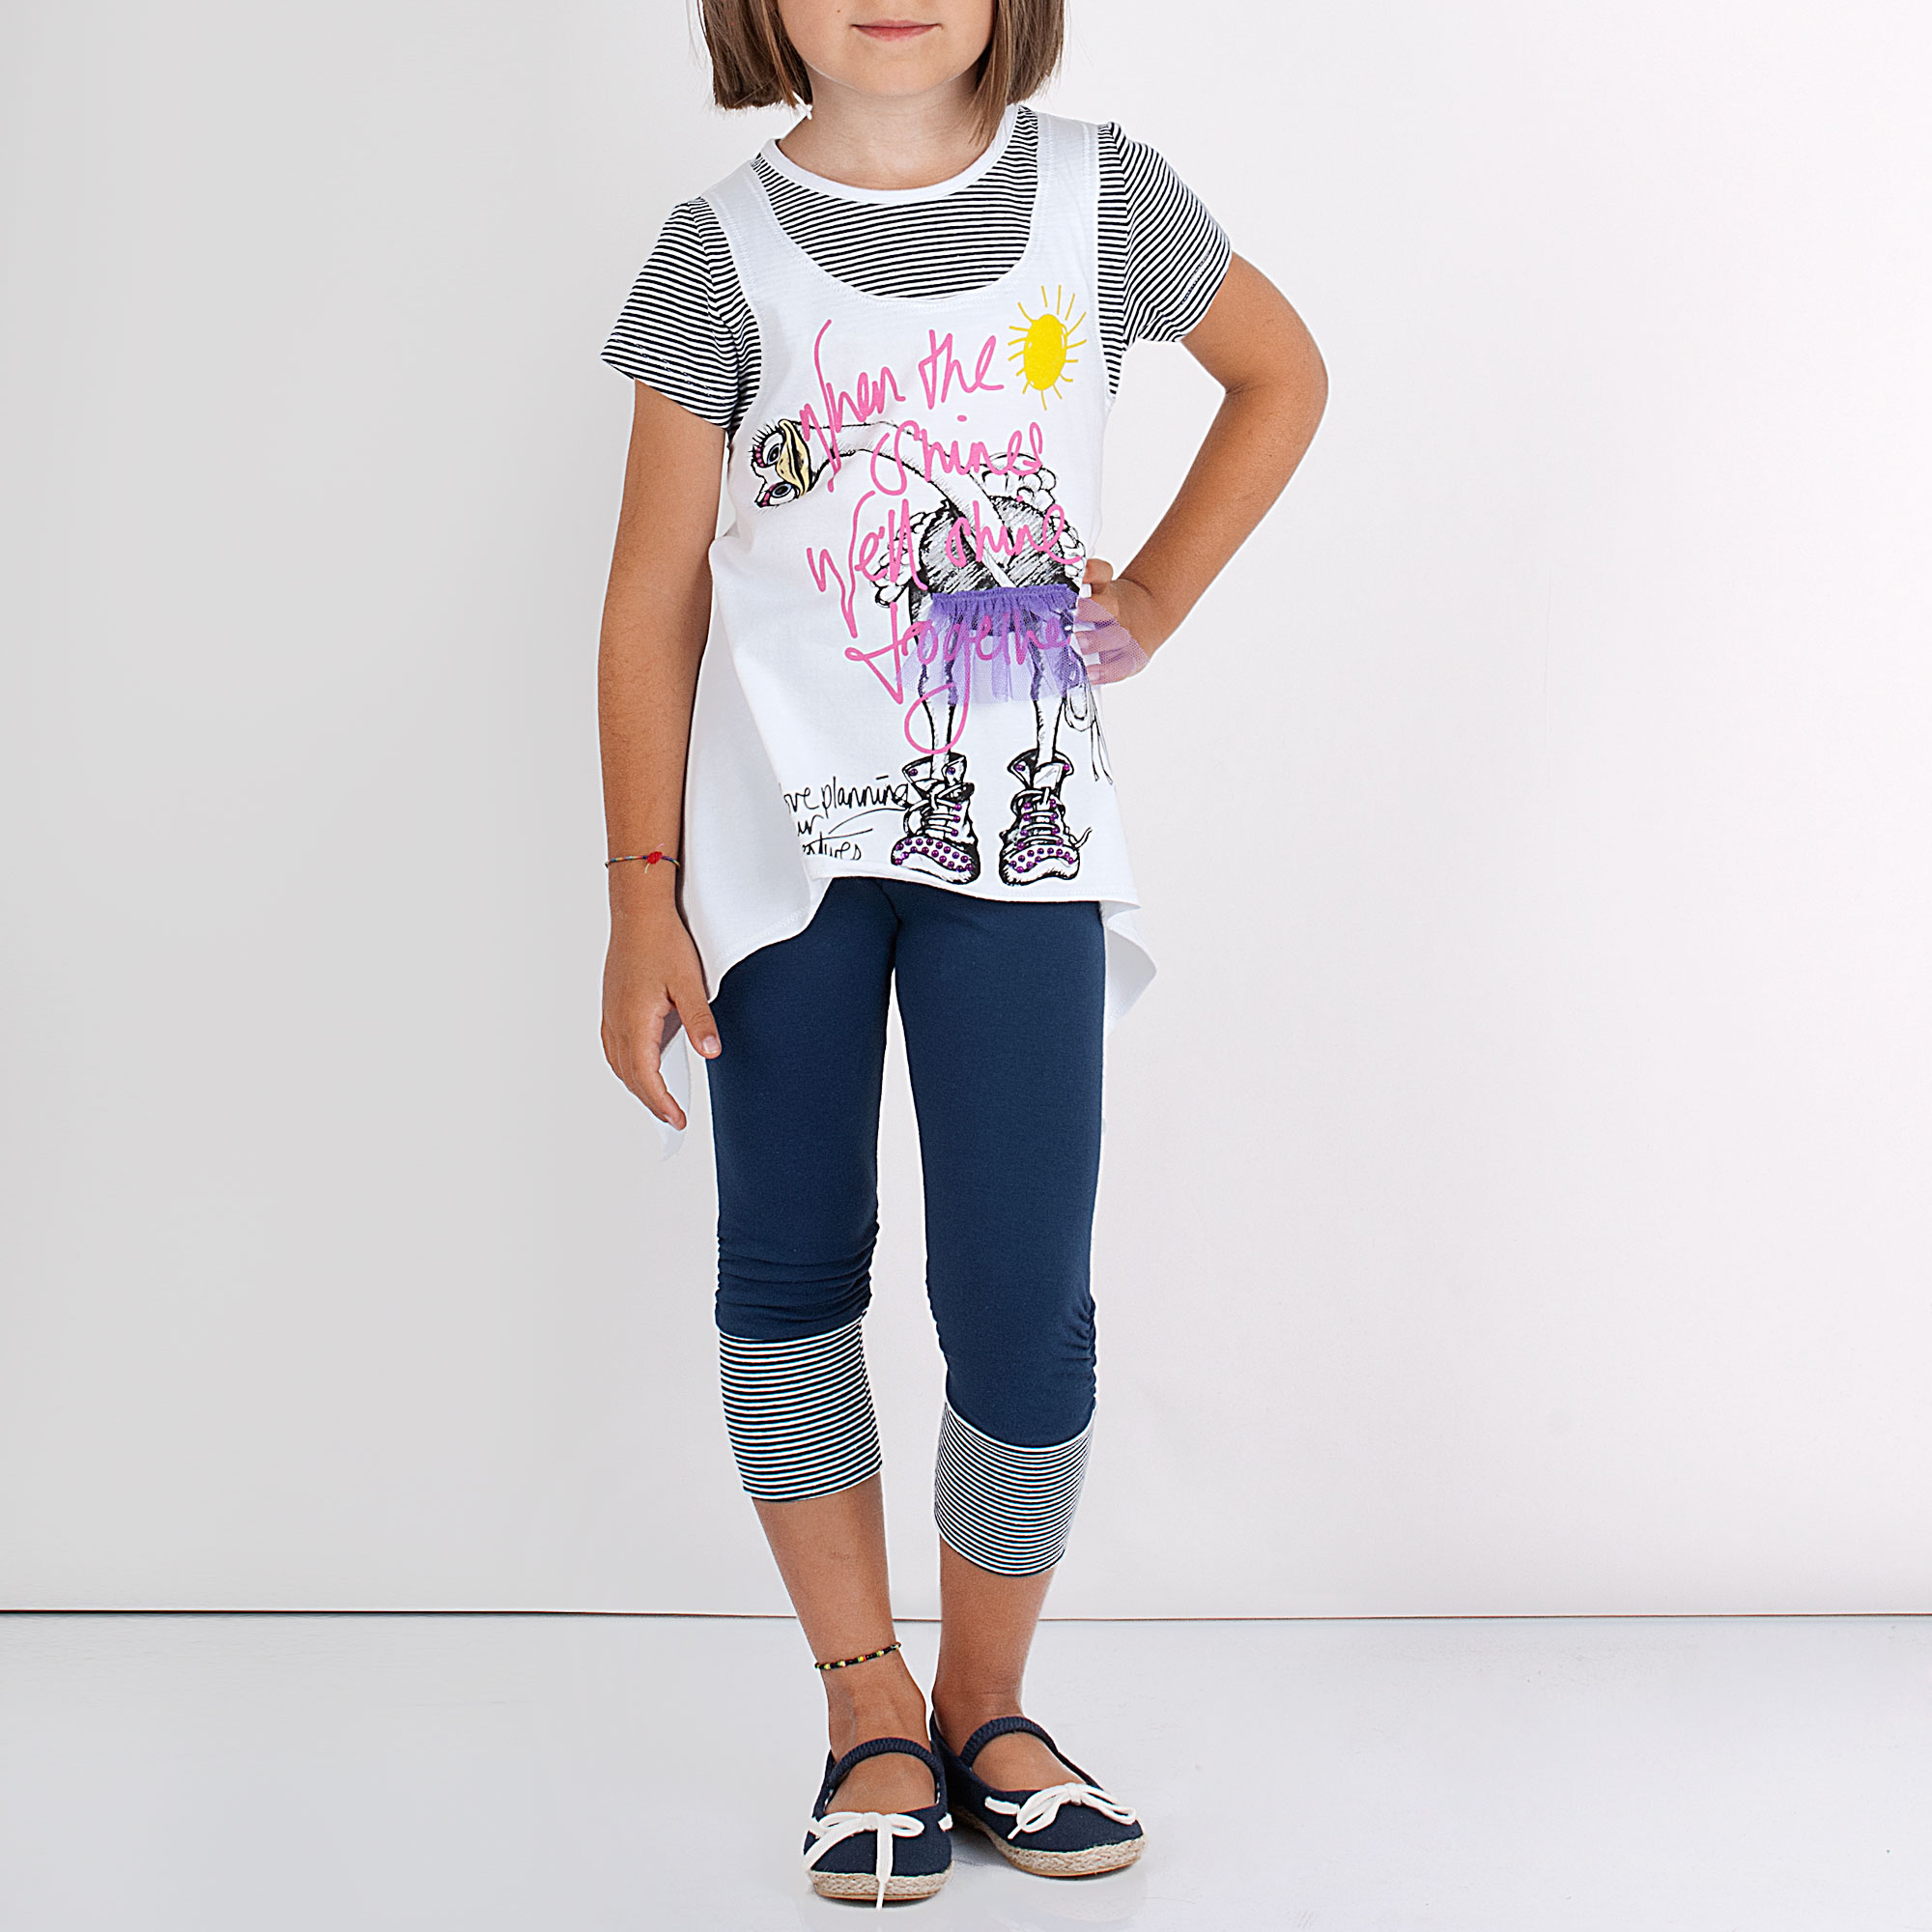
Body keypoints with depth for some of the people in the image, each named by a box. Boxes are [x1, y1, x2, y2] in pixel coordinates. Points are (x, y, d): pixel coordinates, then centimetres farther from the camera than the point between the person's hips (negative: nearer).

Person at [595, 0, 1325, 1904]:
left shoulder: (1098, 198, 2)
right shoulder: (724, 249, -1)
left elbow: (1283, 374, 19)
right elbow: (656, 596, -1)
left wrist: (1153, 603, 10)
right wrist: (643, 901, -5)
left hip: (1021, 833, 0)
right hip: (779, 830, 0)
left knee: (1023, 1306, -4)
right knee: (792, 1268, 6)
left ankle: (984, 1706, 19)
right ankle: (870, 1710, 23)